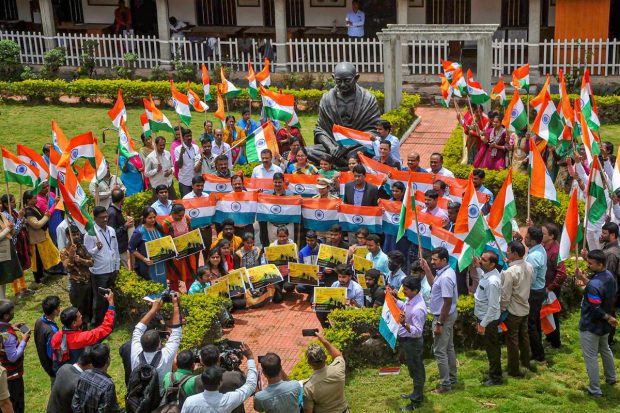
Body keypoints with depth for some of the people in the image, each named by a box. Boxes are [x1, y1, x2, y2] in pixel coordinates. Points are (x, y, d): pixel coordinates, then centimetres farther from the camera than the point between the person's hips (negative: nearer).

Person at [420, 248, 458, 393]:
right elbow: (434, 285, 21)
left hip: (443, 317, -11)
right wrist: (426, 269, 10)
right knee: (449, 348, 20)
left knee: (440, 351, -2)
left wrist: (439, 324, -23)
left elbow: (447, 302, -27)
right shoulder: (445, 272, 4)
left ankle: (445, 384, 5)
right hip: (448, 315, 11)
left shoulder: (445, 277, -27)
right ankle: (452, 378, 32)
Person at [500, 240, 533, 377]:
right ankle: (525, 362, 38)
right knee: (524, 336, 23)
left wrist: (502, 309, -8)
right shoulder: (529, 267, -4)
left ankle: (514, 370, 13)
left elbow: (505, 294, -23)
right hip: (525, 308, 7)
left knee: (512, 340, 5)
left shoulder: (510, 272, -26)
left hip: (513, 311, -7)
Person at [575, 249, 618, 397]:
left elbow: (595, 309, -31)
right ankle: (611, 378, 47)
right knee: (605, 349, 29)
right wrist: (583, 279, 3)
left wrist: (609, 318, -15)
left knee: (590, 357, 5)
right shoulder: (609, 275, -5)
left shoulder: (594, 284, -33)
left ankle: (595, 390, 13)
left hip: (590, 326, -9)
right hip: (603, 325, 9)